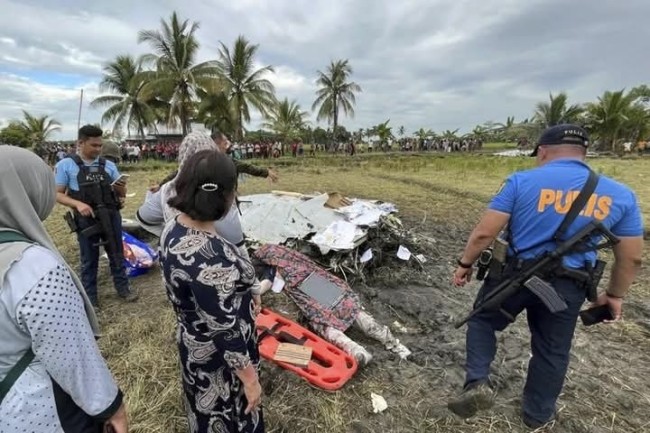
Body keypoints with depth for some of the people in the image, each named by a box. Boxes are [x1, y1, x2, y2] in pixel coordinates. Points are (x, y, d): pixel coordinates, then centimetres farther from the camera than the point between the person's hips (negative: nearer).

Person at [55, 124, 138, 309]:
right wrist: (78, 204, -21)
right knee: (89, 260, 11)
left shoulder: (108, 165, 5)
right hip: (87, 220, -2)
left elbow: (122, 194, 6)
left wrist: (121, 188, -17)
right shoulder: (66, 165, -4)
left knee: (117, 254, 13)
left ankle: (123, 287, 27)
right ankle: (90, 297, 25)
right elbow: (57, 194, -4)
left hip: (111, 216, 3)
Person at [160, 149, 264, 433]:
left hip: (193, 344, 8)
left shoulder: (172, 228, -10)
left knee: (206, 410, 33)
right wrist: (250, 378, -16)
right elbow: (224, 329, -29)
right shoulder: (209, 257, -38)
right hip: (217, 357, -8)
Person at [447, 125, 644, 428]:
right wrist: (615, 295, 20)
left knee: (482, 322, 21)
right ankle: (537, 414, 39)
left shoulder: (522, 181, -11)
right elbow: (631, 258, 6)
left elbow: (484, 233, -14)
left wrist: (465, 264, 0)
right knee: (552, 352, 21)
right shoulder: (620, 195, 1)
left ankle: (477, 382, 7)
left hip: (514, 275, -2)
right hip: (567, 287, 3)